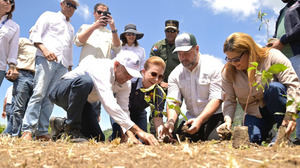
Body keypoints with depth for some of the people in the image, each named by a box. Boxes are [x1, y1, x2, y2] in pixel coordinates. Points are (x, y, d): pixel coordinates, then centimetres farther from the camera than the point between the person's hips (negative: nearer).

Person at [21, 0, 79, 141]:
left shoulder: (71, 28, 31)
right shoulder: (49, 16, 14)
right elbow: (34, 35, 3)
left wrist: (70, 69, 20)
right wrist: (44, 49, -15)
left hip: (62, 65, 5)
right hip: (46, 59, -5)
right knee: (39, 94, -17)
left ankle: (42, 132, -6)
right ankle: (27, 130, -19)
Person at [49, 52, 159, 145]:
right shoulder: (102, 69, -36)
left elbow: (124, 110, -14)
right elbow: (109, 105, -47)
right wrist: (138, 131, -51)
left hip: (81, 101, 7)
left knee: (97, 138, -2)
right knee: (85, 81, -40)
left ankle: (61, 125, 18)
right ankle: (71, 128, -22)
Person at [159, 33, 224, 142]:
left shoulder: (214, 66, -9)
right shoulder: (175, 75, 5)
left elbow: (217, 99, -15)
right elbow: (172, 102, -3)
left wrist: (200, 120, -29)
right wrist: (171, 121, -25)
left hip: (215, 116, -4)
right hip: (191, 119, 4)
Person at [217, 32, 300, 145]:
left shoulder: (272, 56, -17)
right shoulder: (228, 72, -6)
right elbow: (229, 100, -6)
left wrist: (290, 114, -34)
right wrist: (228, 120, -25)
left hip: (279, 107, -2)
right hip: (254, 113, 2)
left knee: (274, 87, -34)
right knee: (252, 139, -25)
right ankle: (265, 136, 12)